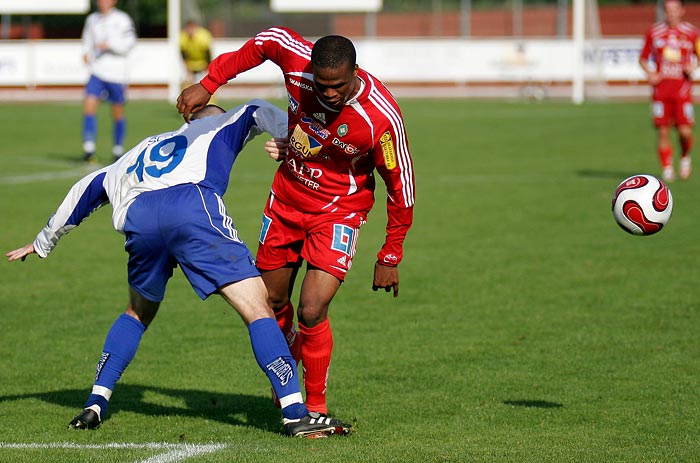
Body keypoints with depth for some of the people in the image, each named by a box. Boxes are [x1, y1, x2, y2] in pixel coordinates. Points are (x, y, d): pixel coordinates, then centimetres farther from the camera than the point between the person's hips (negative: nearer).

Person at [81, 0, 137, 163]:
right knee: (89, 105, -15)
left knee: (118, 113, 5)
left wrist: (109, 44, -17)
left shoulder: (122, 19, -2)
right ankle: (89, 149, -15)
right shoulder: (92, 19, 10)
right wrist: (86, 53, 0)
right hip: (97, 71, 2)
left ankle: (118, 150, 21)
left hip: (116, 73, -2)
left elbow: (129, 43, -8)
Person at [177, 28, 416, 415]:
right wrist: (208, 85, 0)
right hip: (285, 201, 4)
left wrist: (390, 257, -10)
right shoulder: (296, 60, -23)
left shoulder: (382, 117, -30)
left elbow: (400, 186, -17)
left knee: (311, 312, -18)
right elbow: (267, 40, 1)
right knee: (272, 304, 15)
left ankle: (316, 407, 2)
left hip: (337, 212, -4)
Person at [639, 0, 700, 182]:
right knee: (662, 131, -4)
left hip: (682, 87, -1)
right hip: (661, 87, 1)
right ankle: (667, 168, 8)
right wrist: (650, 73, -4)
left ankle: (685, 158, 22)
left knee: (685, 131, -8)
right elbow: (643, 59, 14)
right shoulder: (654, 32, 6)